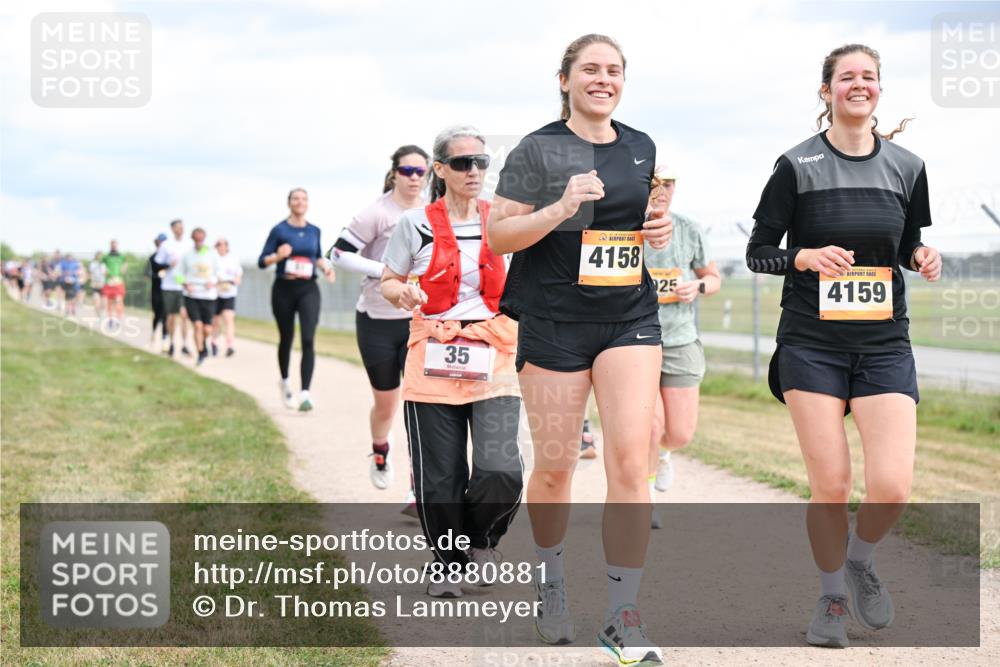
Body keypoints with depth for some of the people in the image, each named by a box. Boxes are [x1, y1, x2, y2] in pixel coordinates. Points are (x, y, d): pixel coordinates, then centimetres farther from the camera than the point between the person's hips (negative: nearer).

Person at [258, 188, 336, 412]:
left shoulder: (314, 230, 7)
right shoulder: (279, 230, -2)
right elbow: (262, 261, -2)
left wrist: (325, 267, 1)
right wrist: (277, 256, -21)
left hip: (308, 289, 1)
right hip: (283, 290, -1)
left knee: (308, 340, -14)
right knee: (286, 338, 13)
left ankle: (305, 393, -20)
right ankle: (285, 381, 39)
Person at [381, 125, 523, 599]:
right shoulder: (416, 224, 3)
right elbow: (388, 282, 12)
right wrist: (403, 293, -10)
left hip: (494, 363, 1)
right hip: (433, 364, 0)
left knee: (500, 471, -15)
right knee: (438, 480, 2)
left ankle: (483, 542, 16)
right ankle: (447, 563, 26)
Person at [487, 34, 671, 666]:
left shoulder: (642, 148, 11)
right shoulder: (537, 150, -3)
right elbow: (498, 236, -5)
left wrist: (659, 232, 3)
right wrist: (560, 209, -20)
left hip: (630, 317, 3)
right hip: (555, 322, -3)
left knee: (631, 459, -10)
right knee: (555, 466, 6)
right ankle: (551, 582, 34)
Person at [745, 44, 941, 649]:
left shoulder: (907, 167, 6)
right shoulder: (798, 166, -2)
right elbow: (758, 252, 1)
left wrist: (923, 258, -4)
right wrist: (806, 257, -18)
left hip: (885, 345, 2)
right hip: (812, 343, -2)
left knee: (892, 488, -12)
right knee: (831, 486, -3)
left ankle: (860, 559, 22)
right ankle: (833, 597, 22)